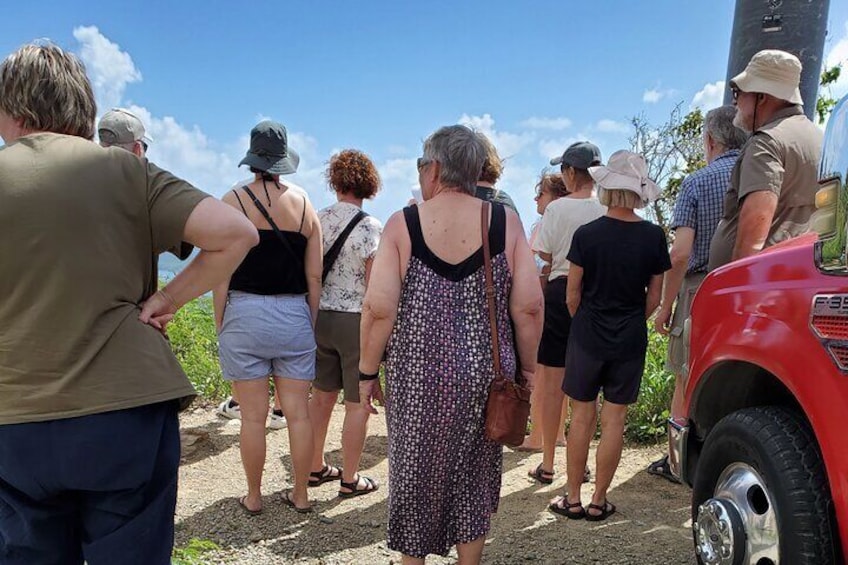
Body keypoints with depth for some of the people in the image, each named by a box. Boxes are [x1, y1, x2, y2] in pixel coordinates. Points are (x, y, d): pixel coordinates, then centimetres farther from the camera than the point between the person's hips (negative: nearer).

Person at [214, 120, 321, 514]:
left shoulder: (234, 201, -3)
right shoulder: (304, 205, 5)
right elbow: (314, 278, 5)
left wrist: (220, 324, 3)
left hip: (245, 314, -2)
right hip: (295, 316, 2)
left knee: (253, 415, 7)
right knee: (297, 412, 9)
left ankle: (254, 497, 21)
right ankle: (301, 495, 21)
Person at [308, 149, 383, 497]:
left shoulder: (317, 219, 2)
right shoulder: (371, 227, -13)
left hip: (319, 316, 6)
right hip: (356, 320, -6)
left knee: (322, 395, 17)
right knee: (358, 403, 6)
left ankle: (316, 468, 30)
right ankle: (350, 479, 16)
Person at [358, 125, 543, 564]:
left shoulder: (402, 224, -7)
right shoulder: (505, 222, -4)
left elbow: (379, 309, -12)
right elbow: (529, 306, -6)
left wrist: (368, 371, 0)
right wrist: (526, 367, 7)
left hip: (416, 378, -1)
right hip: (484, 377, 1)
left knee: (414, 475, 18)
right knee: (474, 477, 19)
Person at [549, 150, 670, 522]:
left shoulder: (586, 234, -10)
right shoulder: (653, 237, -5)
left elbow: (573, 295, -4)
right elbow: (653, 299, 2)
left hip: (587, 337, -1)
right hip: (631, 341, 1)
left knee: (581, 418, 9)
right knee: (613, 421, 9)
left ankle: (573, 499, 19)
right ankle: (599, 501, 19)